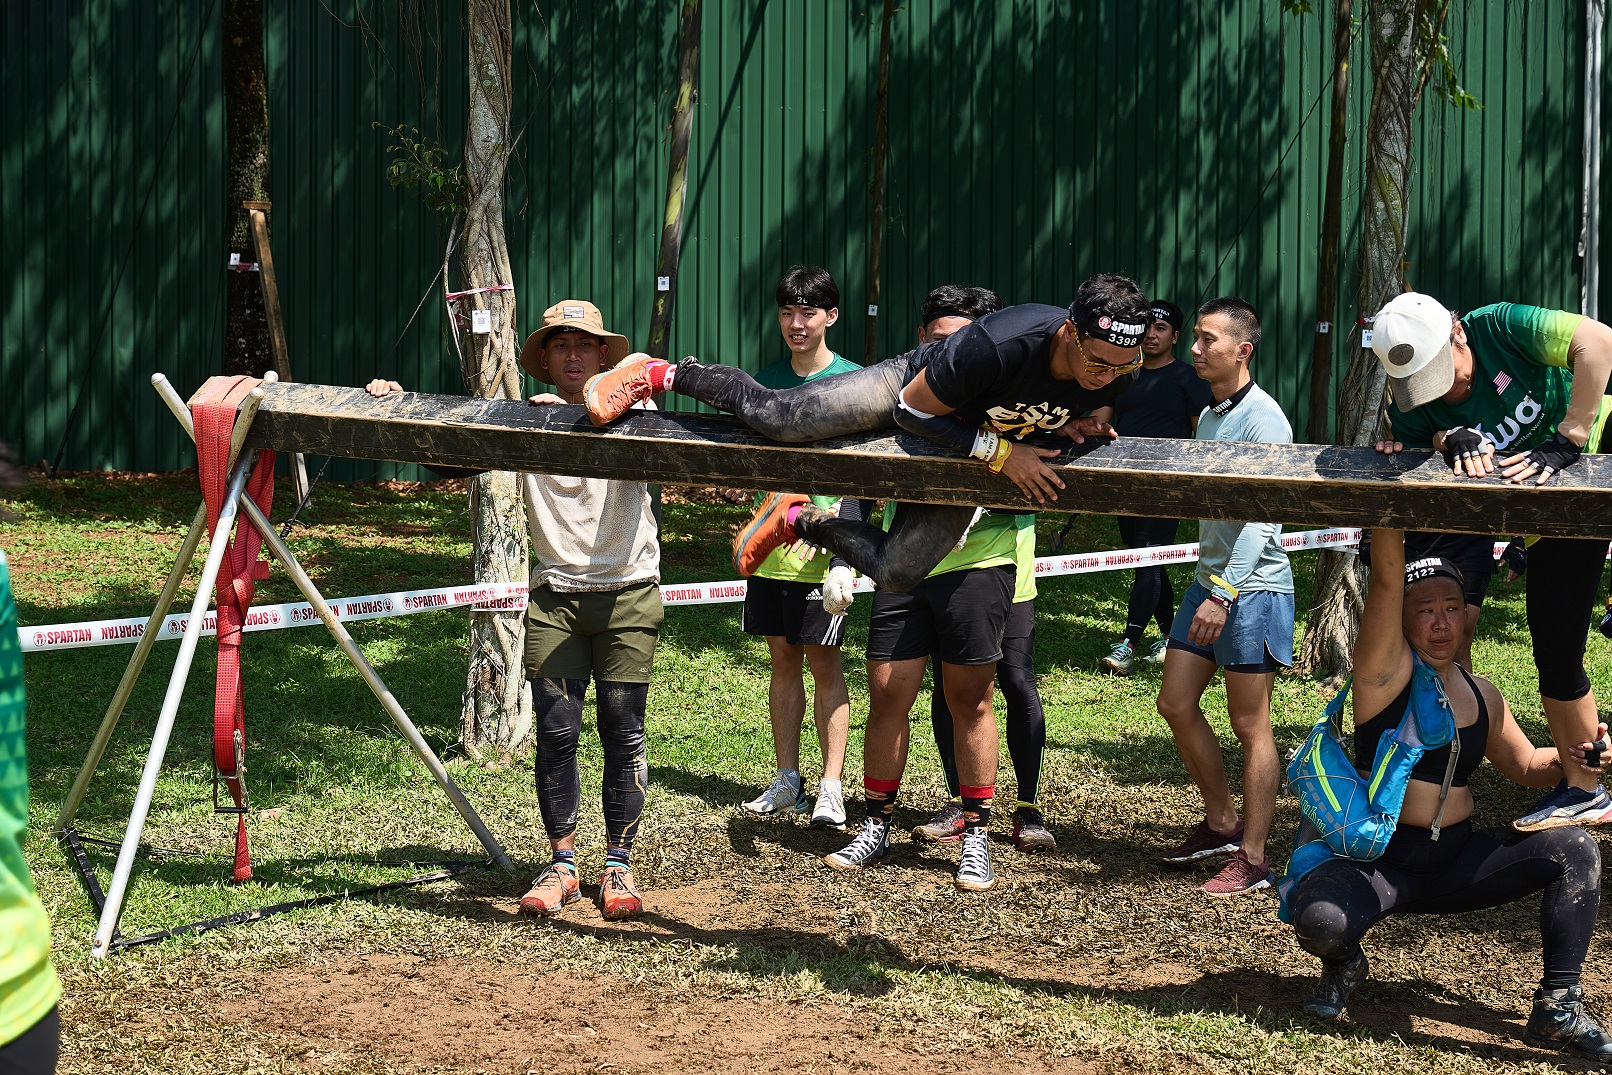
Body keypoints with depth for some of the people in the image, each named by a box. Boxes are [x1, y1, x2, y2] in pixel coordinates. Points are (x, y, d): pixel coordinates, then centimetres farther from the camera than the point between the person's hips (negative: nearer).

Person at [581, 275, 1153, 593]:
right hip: (911, 391, -5)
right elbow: (914, 409, -28)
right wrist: (1000, 452, -32)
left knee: (897, 573, -2)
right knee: (778, 417, -11)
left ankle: (800, 521, 24)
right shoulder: (1002, 345, -42)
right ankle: (656, 375, 15)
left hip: (970, 448, 5)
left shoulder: (1114, 376, -24)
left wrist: (1078, 425, -19)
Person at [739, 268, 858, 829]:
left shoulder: (852, 381, -5)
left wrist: (834, 521, -21)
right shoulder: (767, 379, 10)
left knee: (824, 661, -3)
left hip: (823, 549, -5)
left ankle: (831, 788, 1)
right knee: (782, 659, 10)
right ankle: (787, 781, 17)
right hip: (771, 547, 5)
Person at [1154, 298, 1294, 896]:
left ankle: (1253, 859, 3)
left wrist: (1224, 594, -26)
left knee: (1250, 725, -4)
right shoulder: (1210, 415, 13)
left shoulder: (1262, 419, -15)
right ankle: (1222, 823, 25)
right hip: (1211, 578, 9)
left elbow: (1261, 520, -21)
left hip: (1253, 586, -9)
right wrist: (1207, 587, 12)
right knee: (1176, 703, 11)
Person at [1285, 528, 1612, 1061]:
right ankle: (1344, 966, 7)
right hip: (1379, 864, -5)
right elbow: (1386, 577, -21)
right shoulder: (1387, 670, -8)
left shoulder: (1482, 696, 9)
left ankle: (1558, 1008, -8)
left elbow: (1525, 764, 22)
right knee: (1318, 918, -35)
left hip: (1456, 862, 5)